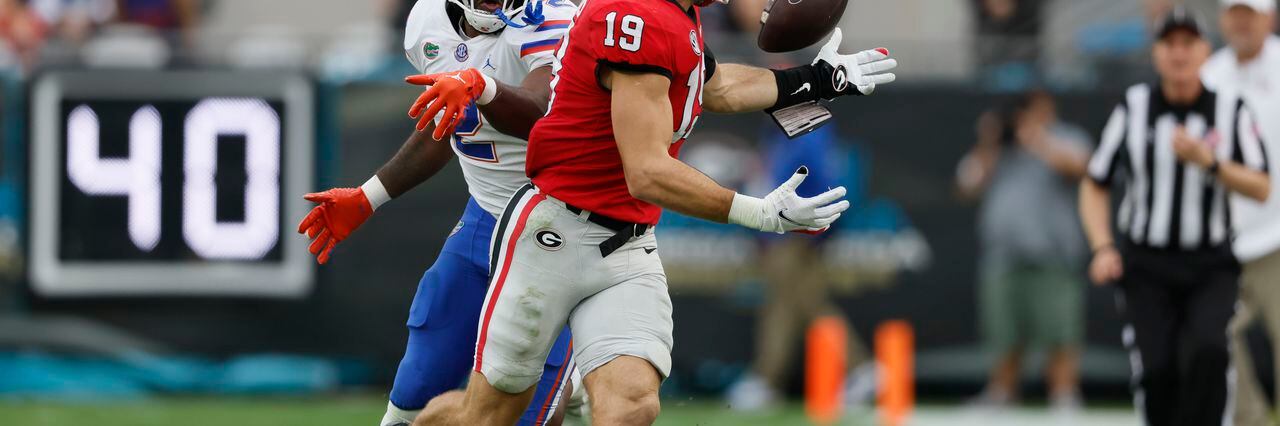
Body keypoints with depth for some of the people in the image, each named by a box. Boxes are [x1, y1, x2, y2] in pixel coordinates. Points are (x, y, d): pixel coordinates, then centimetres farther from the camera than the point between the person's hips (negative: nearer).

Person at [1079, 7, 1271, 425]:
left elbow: (1261, 188, -6)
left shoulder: (1231, 109, -2)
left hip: (1210, 265, 0)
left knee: (1207, 352, -24)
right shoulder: (1134, 107, -1)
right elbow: (1095, 184, 6)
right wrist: (1103, 248, -7)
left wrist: (1209, 162, -21)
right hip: (1145, 265, 0)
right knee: (1156, 368, -13)